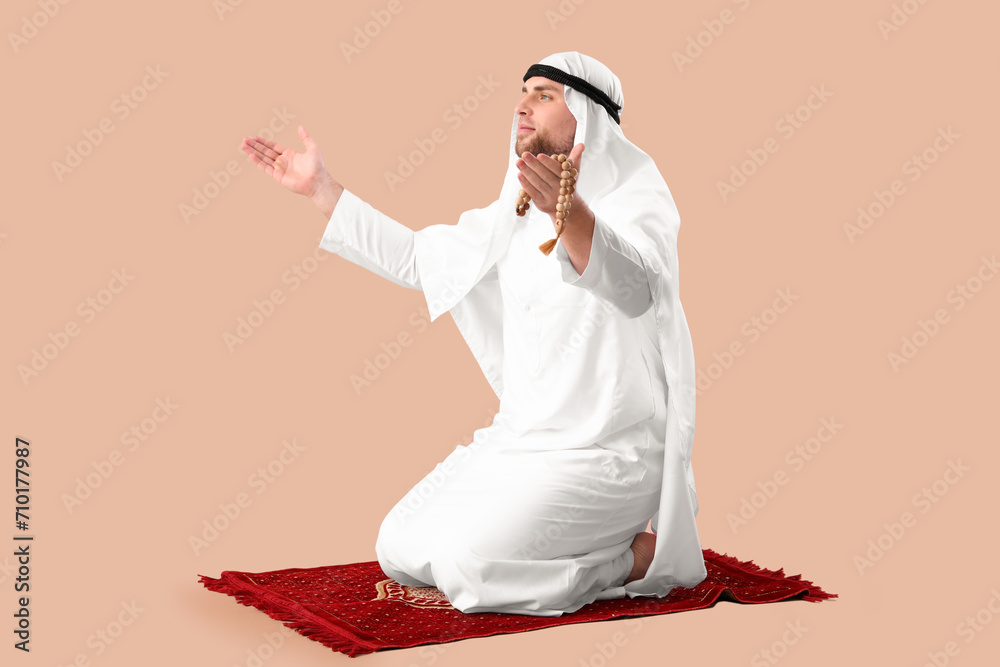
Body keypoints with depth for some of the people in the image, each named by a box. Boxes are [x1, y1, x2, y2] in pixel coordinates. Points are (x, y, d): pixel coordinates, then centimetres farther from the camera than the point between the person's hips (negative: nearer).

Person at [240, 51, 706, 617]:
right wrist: (322, 188, 16)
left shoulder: (637, 193, -13)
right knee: (400, 552, 6)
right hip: (522, 438, 9)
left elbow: (634, 288, -35)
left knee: (465, 566, -23)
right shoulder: (519, 210, 12)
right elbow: (418, 258, 18)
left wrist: (568, 212, -54)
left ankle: (643, 556, -4)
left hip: (603, 453, -8)